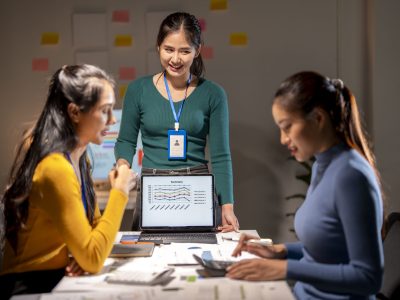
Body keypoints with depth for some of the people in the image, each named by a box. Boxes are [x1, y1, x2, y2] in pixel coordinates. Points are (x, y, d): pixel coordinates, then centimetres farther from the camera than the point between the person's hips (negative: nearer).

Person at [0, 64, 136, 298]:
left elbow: (93, 224, 13)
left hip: (58, 277, 8)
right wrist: (119, 192, -16)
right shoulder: (56, 169, -23)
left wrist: (87, 253, -8)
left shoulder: (78, 157, 5)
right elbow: (93, 260, -23)